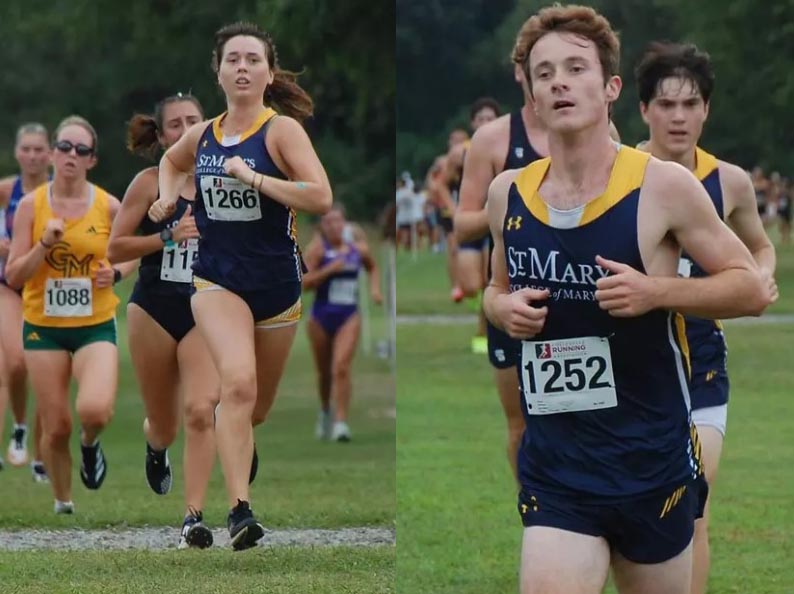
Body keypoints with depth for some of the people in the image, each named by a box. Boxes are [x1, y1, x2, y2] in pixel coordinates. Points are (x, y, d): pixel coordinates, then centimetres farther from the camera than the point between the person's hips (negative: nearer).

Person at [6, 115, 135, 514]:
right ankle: (62, 501, 27)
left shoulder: (108, 207, -2)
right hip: (44, 327, 1)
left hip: (96, 326, -1)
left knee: (95, 410, -24)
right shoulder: (31, 205, -3)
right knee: (56, 427, 2)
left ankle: (90, 442, 13)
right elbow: (13, 276, -4)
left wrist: (116, 273, -7)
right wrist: (45, 244, -18)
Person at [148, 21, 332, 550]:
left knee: (257, 407, 16)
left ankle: (238, 443, 54)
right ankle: (240, 511, -27)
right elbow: (172, 162, 29)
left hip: (277, 282, -1)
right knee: (238, 383, -24)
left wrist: (252, 176, -24)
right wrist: (167, 197, 10)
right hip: (217, 280, 1)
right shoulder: (202, 135, 3)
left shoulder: (281, 130, -11)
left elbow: (321, 197, -25)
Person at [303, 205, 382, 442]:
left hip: (349, 317, 0)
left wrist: (375, 288, 11)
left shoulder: (359, 249, 4)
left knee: (341, 367, -17)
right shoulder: (317, 248, -6)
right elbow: (305, 282, -13)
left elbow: (372, 268, 27)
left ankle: (341, 422, -20)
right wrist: (329, 269, -22)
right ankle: (325, 411, 42)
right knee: (324, 372, 14)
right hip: (322, 317, 0)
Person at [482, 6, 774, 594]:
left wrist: (656, 291, -20)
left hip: (651, 458, -2)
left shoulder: (663, 186, -9)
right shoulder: (508, 194, 3)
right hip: (554, 464, 2)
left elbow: (752, 289, -4)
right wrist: (504, 308, -2)